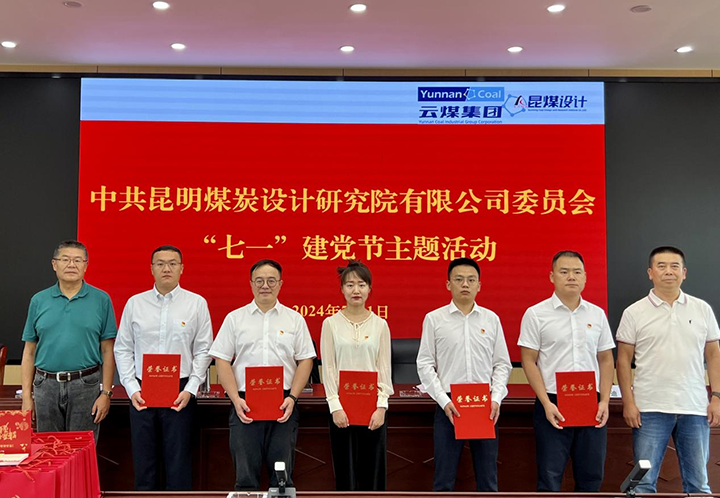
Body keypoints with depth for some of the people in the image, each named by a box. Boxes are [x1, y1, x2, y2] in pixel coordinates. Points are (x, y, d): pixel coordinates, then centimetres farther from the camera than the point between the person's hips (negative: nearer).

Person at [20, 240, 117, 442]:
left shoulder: (101, 300, 1)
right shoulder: (38, 301, 7)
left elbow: (107, 351, -1)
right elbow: (29, 352, 9)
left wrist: (106, 393, -7)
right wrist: (26, 396, 3)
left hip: (86, 386, -2)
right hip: (46, 386, 2)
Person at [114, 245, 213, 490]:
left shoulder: (196, 303, 1)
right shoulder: (135, 303, 7)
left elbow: (203, 351, 0)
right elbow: (122, 349, 7)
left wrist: (190, 389, -9)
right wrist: (132, 388, -3)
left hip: (180, 392, -2)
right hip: (142, 391, 2)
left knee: (179, 462, 3)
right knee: (143, 461, 8)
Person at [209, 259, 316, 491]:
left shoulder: (294, 319, 8)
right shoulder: (234, 318, 7)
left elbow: (305, 360, 6)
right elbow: (222, 361, 4)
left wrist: (292, 397, -6)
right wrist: (236, 399, -7)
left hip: (283, 405, 0)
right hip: (245, 404, 0)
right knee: (245, 474, 3)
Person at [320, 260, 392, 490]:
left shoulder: (380, 324, 3)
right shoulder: (331, 323, 0)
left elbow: (384, 368, 1)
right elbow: (328, 368, -3)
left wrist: (381, 406, -9)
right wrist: (335, 406, -11)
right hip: (342, 405, -1)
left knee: (372, 470, 7)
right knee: (346, 471, 6)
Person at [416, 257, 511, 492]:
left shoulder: (491, 319, 7)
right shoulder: (434, 319, 1)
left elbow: (502, 364, 8)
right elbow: (425, 364, -1)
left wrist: (496, 399, -6)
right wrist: (444, 401, -10)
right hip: (449, 406, -2)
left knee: (488, 479, 9)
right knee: (444, 479, 5)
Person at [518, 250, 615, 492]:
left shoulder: (597, 314, 9)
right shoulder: (536, 314, -2)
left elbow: (606, 360, 12)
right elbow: (529, 361, -4)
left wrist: (604, 401, 0)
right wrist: (546, 403, -12)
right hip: (553, 405, -3)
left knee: (591, 476, 11)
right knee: (550, 477, 2)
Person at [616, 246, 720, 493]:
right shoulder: (634, 313, 1)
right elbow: (623, 360, 1)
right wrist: (628, 402, -6)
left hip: (695, 408, 2)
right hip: (650, 409, -2)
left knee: (698, 482, 11)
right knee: (644, 482, 3)